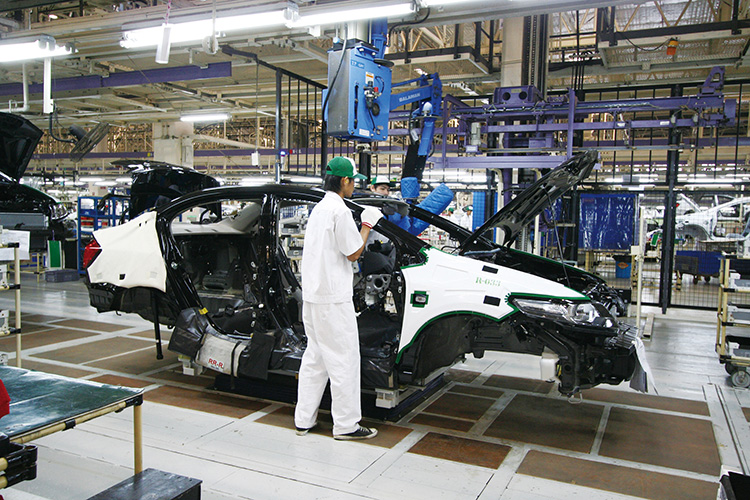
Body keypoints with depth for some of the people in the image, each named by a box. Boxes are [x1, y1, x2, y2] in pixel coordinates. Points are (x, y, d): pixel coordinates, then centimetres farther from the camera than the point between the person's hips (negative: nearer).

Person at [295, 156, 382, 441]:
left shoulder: (318, 209, 15)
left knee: (314, 358, 15)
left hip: (311, 295, 9)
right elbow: (353, 253, -11)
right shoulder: (340, 210, -14)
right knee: (343, 359, -1)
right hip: (333, 299, -9)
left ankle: (304, 419, 22)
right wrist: (367, 225, 0)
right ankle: (346, 425, 8)